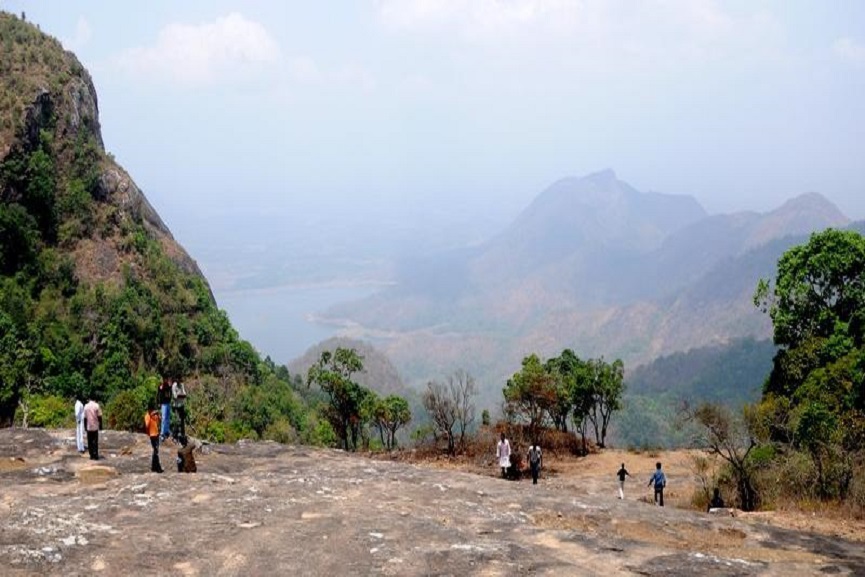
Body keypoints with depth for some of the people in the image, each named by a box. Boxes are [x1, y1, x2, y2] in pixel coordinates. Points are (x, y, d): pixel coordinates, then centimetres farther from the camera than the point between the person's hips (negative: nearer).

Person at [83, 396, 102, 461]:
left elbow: (85, 417, 0)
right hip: (95, 426, -1)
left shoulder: (86, 406, -3)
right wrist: (100, 425, 5)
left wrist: (85, 426, 10)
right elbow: (99, 416, -6)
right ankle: (95, 456, 1)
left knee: (90, 442, 9)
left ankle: (92, 456, 10)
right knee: (95, 442, 3)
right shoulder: (97, 405, -6)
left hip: (89, 427, 1)